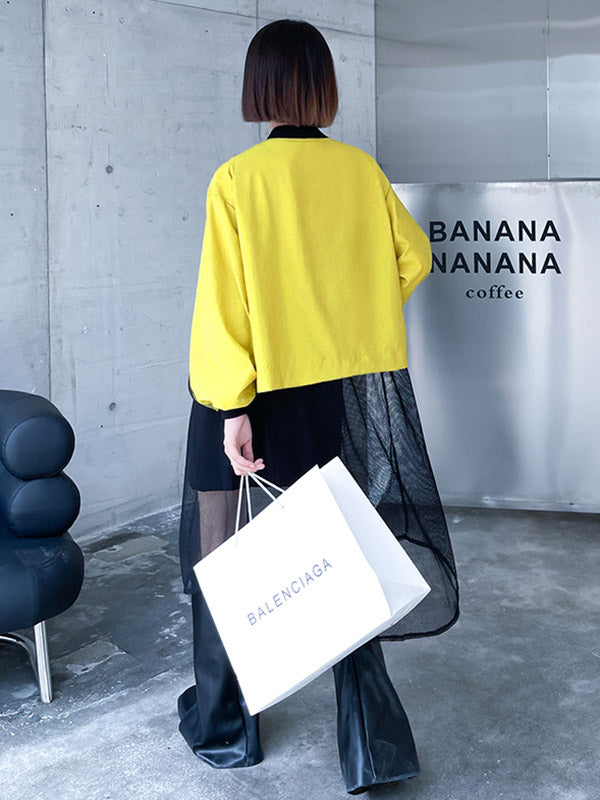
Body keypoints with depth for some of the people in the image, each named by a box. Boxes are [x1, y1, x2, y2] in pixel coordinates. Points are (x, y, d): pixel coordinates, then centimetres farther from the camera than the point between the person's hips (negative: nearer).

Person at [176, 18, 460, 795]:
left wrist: (232, 406, -17)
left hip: (263, 396, -4)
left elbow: (224, 303, -17)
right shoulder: (362, 170, 0)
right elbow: (413, 257, 11)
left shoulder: (236, 181, -11)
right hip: (350, 397, 4)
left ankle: (222, 727, 28)